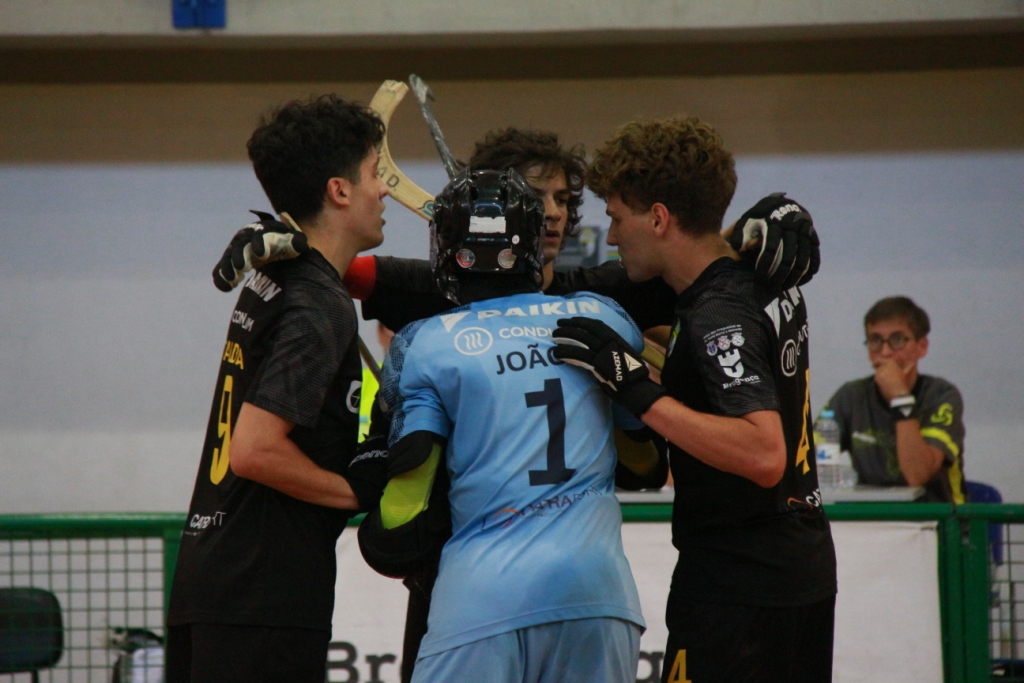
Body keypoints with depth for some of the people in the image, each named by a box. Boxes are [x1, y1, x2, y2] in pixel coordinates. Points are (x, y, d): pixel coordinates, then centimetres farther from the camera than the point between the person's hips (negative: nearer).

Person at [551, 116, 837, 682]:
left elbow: (763, 454, -31)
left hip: (736, 583, -10)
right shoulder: (768, 278, 6)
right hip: (806, 566, 10)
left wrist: (638, 390, -30)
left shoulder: (718, 317, -20)